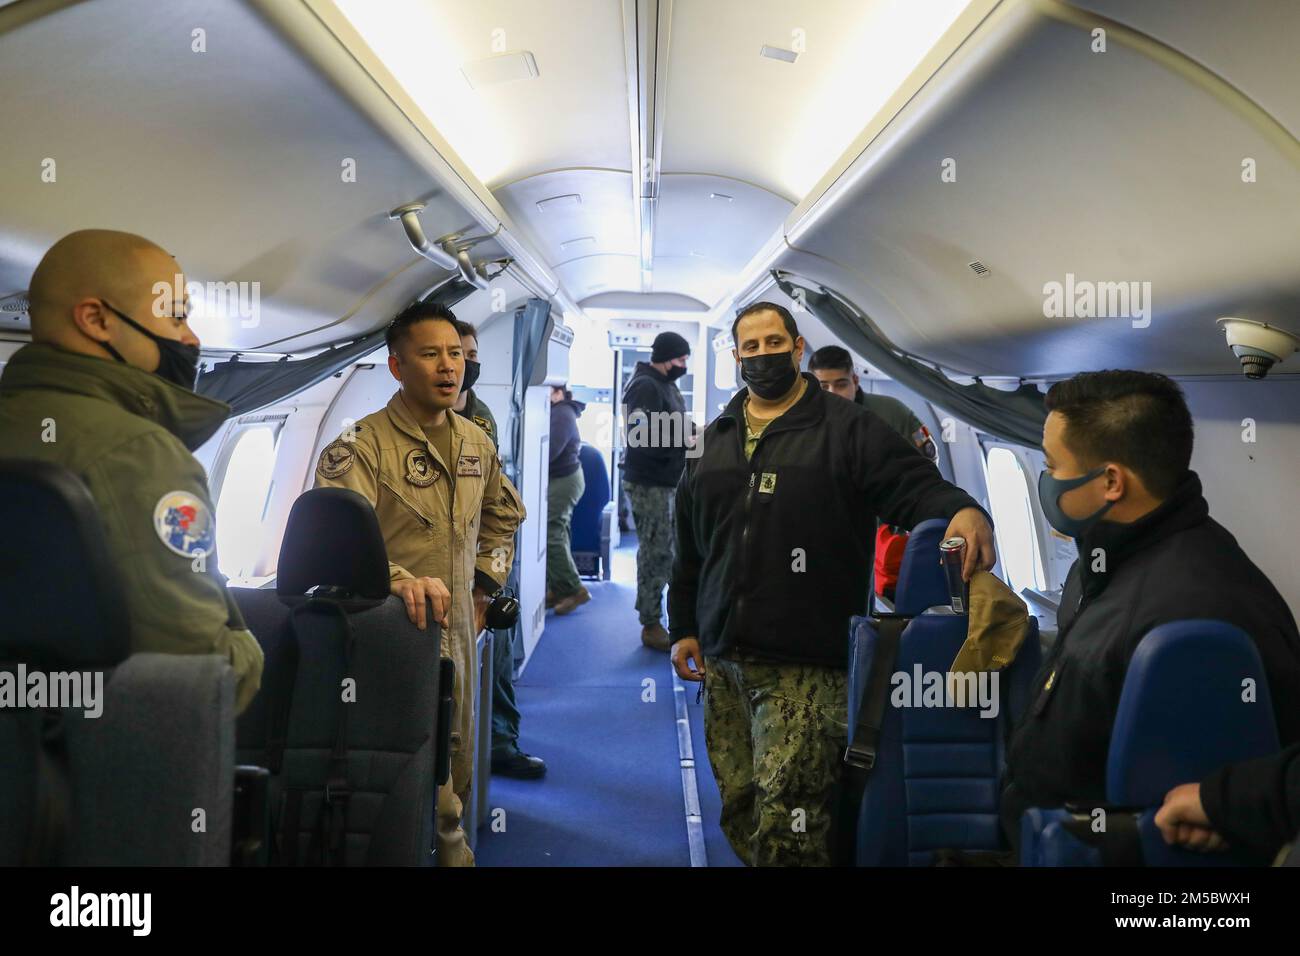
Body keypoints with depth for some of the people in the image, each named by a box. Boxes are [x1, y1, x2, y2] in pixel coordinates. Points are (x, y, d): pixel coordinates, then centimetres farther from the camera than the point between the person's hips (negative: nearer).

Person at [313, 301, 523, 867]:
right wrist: (399, 581, -43)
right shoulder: (362, 447, -14)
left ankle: (449, 834, 40)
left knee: (456, 750, 18)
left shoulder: (477, 444, 8)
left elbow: (503, 515, 24)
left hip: (458, 628, 6)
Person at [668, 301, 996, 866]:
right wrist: (683, 627, 17)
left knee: (787, 829, -10)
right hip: (723, 661, 6)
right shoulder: (713, 442, 16)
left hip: (806, 669, -5)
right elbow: (689, 549, 20)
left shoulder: (848, 431, -1)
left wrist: (962, 510, -33)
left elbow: (915, 487, -11)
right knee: (739, 812, 13)